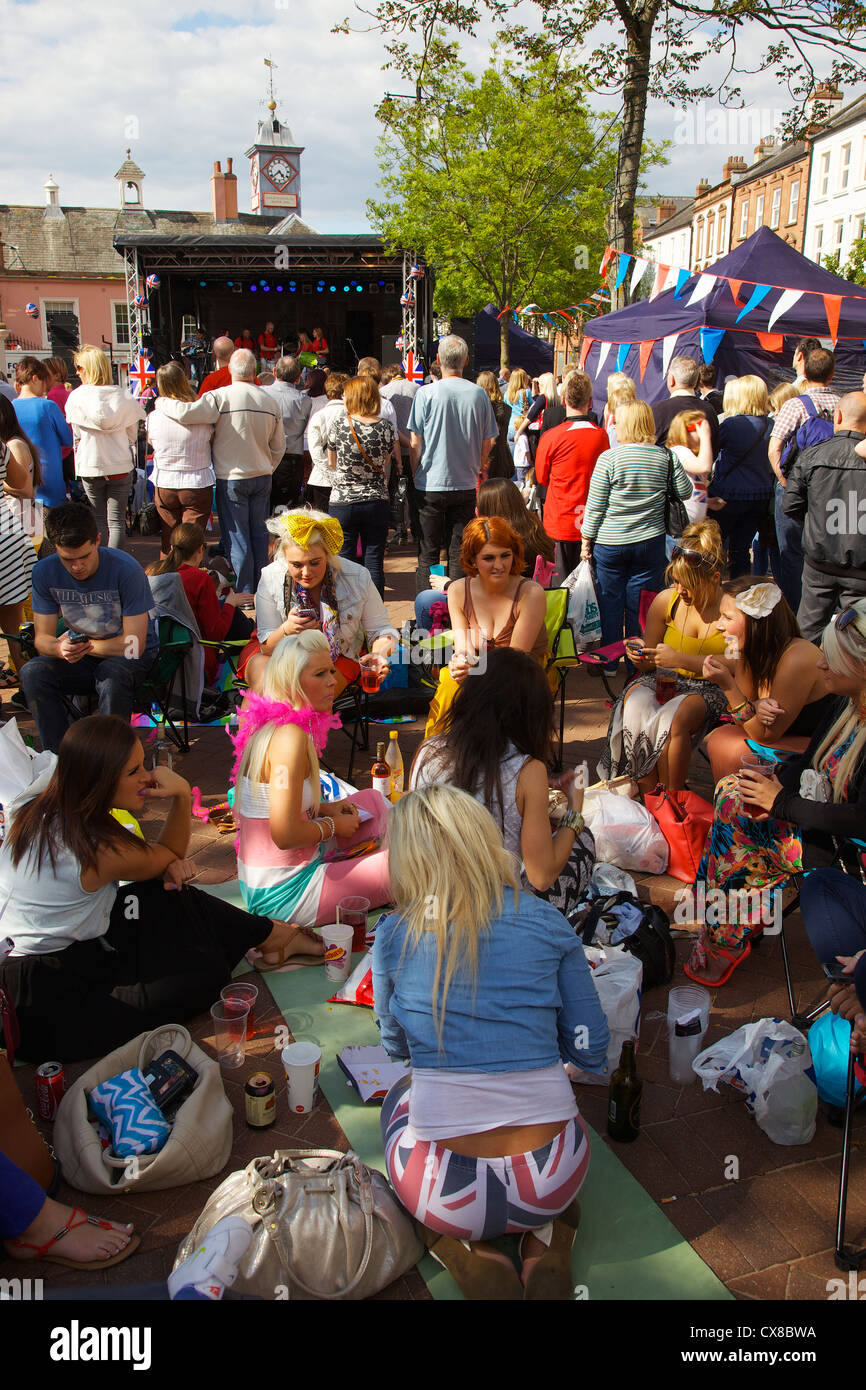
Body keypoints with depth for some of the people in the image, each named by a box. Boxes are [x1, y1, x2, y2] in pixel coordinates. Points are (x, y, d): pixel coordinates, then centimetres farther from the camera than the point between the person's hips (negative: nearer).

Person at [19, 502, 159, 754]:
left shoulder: (126, 569, -22)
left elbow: (134, 646, -22)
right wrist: (61, 648, -31)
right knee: (32, 673, -24)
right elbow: (42, 639, -8)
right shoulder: (44, 573, -10)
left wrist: (84, 645, -16)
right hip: (82, 658, 4)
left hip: (126, 657, -4)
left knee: (112, 676, -37)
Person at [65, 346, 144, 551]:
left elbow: (76, 434, 3)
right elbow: (132, 434, 5)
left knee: (99, 519, 14)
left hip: (90, 467, 0)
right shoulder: (123, 396, -5)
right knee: (117, 521, 2)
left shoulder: (77, 397, -7)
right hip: (121, 465, 0)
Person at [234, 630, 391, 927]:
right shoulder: (291, 736, -24)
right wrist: (332, 825, -10)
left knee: (371, 800, 21)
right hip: (283, 896, -10)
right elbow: (285, 834, -28)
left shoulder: (267, 724, 5)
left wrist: (323, 809, 7)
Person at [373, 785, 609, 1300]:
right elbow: (592, 1052, 5)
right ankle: (547, 1244, 12)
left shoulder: (395, 935, -3)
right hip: (554, 1181, 2)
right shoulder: (547, 923, -3)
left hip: (445, 1195, -1)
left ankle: (469, 1257, 11)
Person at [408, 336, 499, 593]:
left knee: (428, 553, 6)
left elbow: (415, 441, -6)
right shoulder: (479, 394, -2)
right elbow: (488, 441, 5)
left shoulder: (426, 393, -9)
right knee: (459, 553, 8)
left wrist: (416, 473, 8)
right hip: (466, 485, 2)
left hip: (431, 484, -2)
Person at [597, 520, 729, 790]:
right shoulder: (665, 601, 1)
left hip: (707, 688, -3)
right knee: (636, 706, -32)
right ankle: (647, 795, -21)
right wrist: (641, 654, -13)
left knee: (673, 719, -36)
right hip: (663, 680, 3)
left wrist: (680, 659, -23)